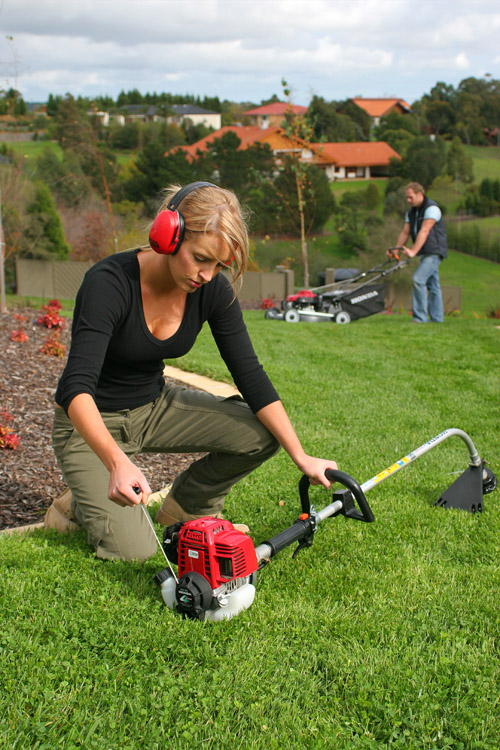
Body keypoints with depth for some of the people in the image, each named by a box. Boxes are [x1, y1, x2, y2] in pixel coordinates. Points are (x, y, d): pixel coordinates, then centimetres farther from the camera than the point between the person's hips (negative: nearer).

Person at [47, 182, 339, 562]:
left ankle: (186, 508, 9)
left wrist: (302, 457, -16)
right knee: (132, 549, -20)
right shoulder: (110, 282, -30)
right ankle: (86, 502, 13)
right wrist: (118, 463, -54)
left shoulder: (214, 291, -13)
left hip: (156, 408, 5)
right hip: (90, 422, -5)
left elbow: (251, 376, -10)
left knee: (263, 433, -14)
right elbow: (76, 388, -38)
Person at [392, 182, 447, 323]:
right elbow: (405, 232, 11)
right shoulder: (411, 212, 13)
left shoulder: (431, 208, -15)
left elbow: (424, 232, -23)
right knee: (432, 284, 9)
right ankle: (436, 318, 12)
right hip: (425, 253, 9)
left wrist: (413, 251, -30)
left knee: (418, 279, -17)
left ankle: (420, 317, -15)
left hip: (434, 251, -9)